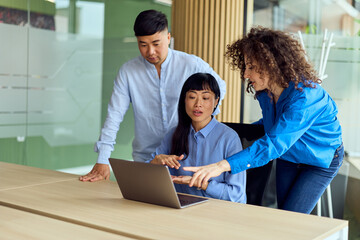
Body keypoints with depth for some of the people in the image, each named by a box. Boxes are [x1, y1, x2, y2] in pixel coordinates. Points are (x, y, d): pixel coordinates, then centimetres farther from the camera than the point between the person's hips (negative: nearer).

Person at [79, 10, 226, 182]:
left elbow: (219, 87, 14)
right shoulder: (128, 71, -1)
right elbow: (114, 115, -4)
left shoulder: (191, 64, -3)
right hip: (145, 159, 1)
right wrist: (102, 161, -11)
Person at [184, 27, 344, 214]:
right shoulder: (265, 91, -14)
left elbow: (274, 143, -49)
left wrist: (222, 166, -58)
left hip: (321, 159, -7)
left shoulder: (305, 96, -39)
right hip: (287, 157, 7)